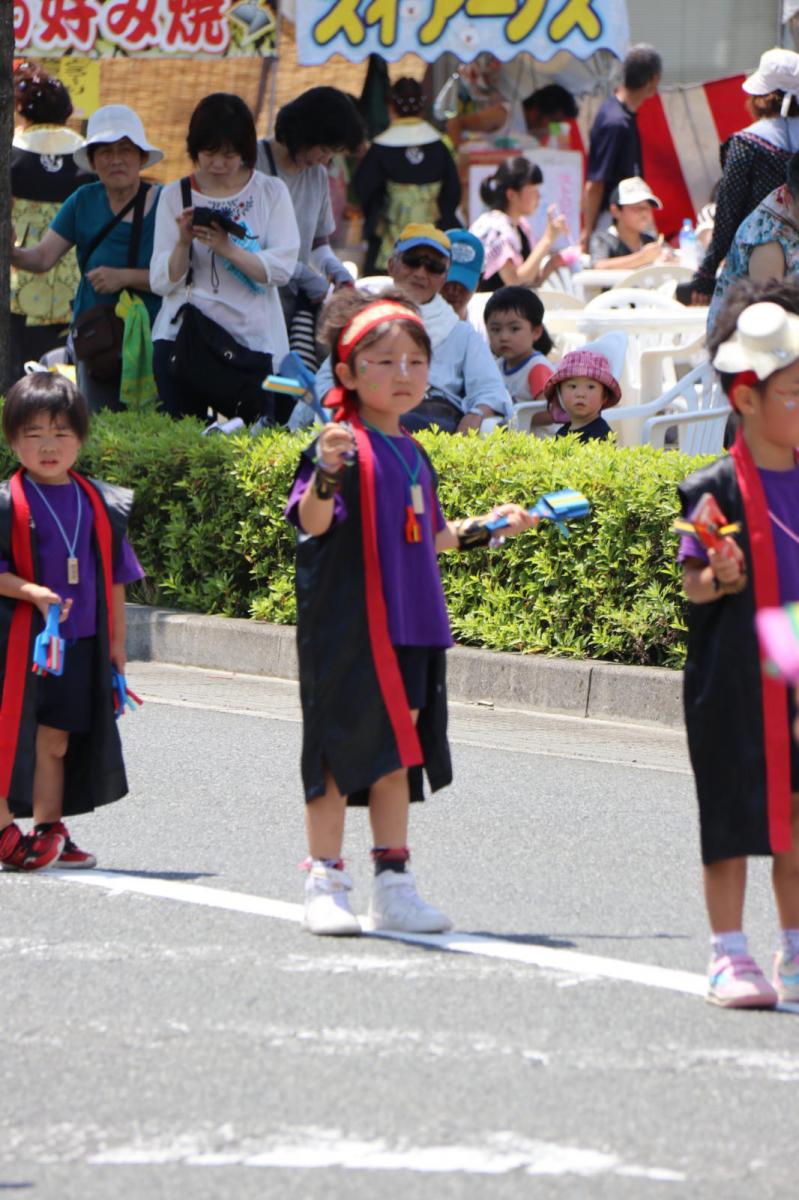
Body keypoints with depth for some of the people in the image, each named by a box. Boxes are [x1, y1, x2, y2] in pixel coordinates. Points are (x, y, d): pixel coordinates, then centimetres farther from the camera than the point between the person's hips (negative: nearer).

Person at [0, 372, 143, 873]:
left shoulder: (101, 503, 8)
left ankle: (48, 833, 20)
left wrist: (116, 641, 12)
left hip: (79, 642, 4)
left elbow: (115, 577, 13)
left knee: (56, 740, 11)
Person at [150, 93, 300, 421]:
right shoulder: (175, 196, 8)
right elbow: (161, 282, 2)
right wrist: (183, 242, -16)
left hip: (253, 338, -1)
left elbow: (282, 267, -7)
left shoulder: (271, 193, 6)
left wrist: (227, 248, -20)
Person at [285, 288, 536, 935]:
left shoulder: (414, 456, 15)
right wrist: (327, 471, -38)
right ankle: (325, 884, 6)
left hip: (412, 626, 7)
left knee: (398, 754, 10)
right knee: (342, 752, -2)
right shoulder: (344, 446, -9)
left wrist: (486, 527, 24)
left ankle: (394, 886, 16)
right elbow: (311, 523, -22)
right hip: (348, 627, -7)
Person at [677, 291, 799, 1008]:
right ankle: (729, 954, 7)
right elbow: (694, 586, -7)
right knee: (735, 814, -1)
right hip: (734, 677, -5)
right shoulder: (717, 489, -8)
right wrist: (721, 577, -27)